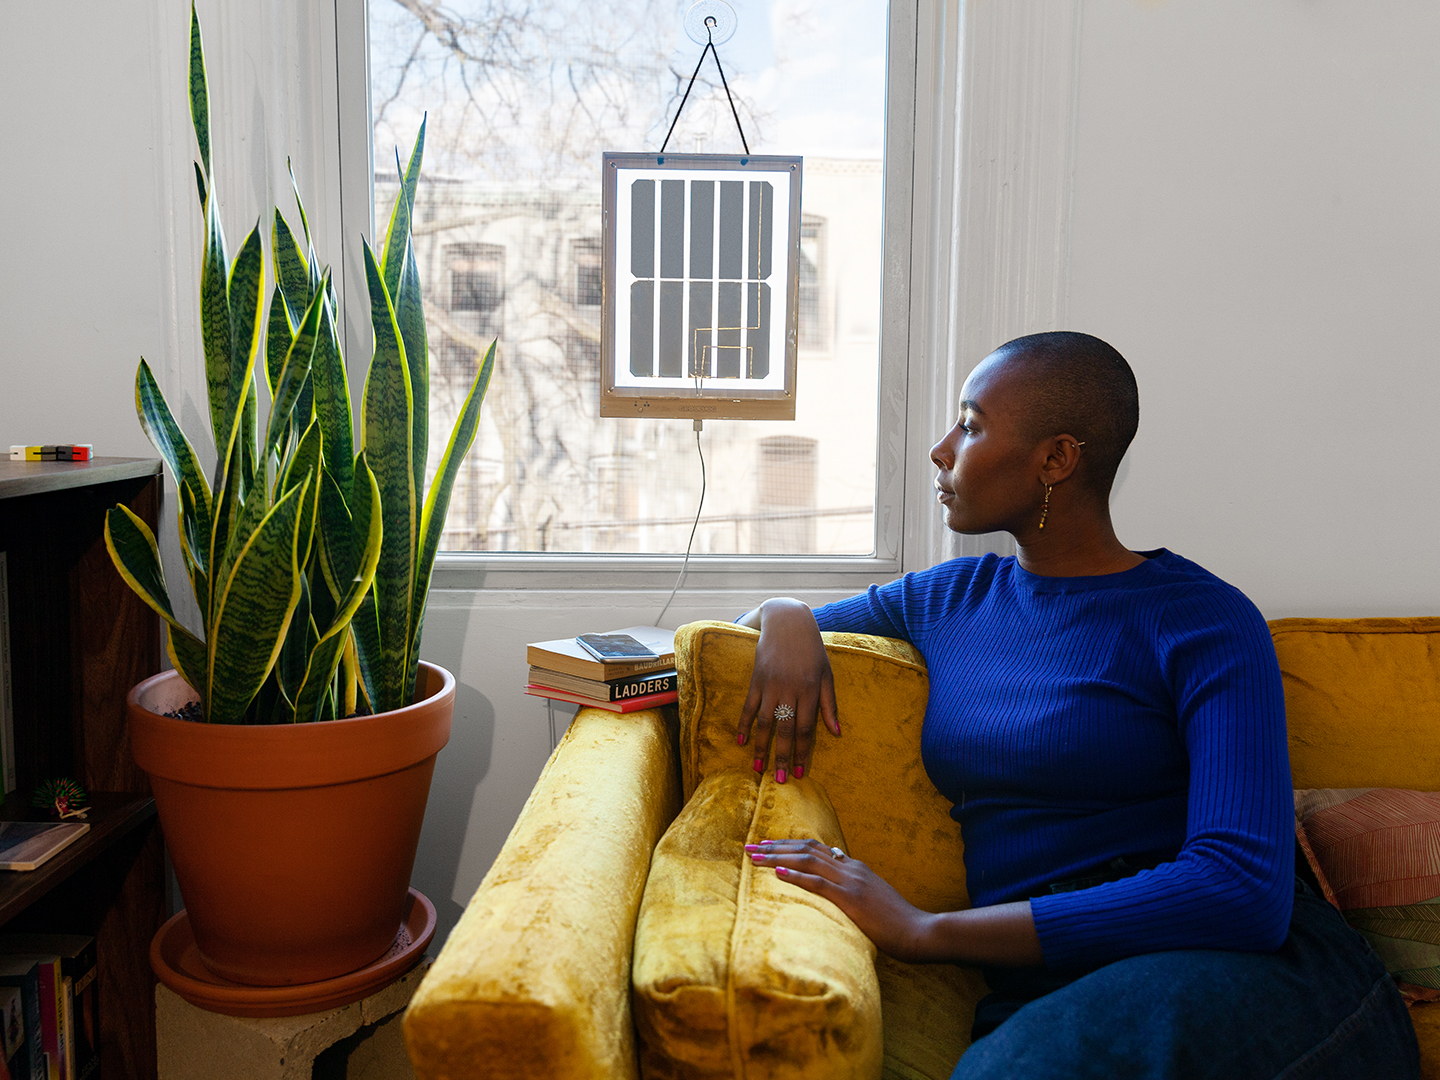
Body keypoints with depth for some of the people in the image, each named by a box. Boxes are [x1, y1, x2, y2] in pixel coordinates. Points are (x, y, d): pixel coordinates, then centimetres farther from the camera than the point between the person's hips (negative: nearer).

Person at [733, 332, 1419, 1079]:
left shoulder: (1207, 623, -3)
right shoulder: (946, 598, 15)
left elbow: (1245, 890, -18)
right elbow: (757, 620, 29)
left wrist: (925, 931, -20)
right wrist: (787, 619, 1)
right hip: (1044, 986, 3)